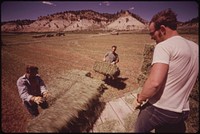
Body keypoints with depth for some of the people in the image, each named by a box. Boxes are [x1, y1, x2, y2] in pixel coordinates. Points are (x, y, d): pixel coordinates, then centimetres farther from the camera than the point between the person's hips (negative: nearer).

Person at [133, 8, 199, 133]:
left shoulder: (164, 46, -19)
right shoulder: (195, 47, 5)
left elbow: (154, 82, -31)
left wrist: (139, 99, -14)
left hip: (159, 108, -7)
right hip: (182, 111, 7)